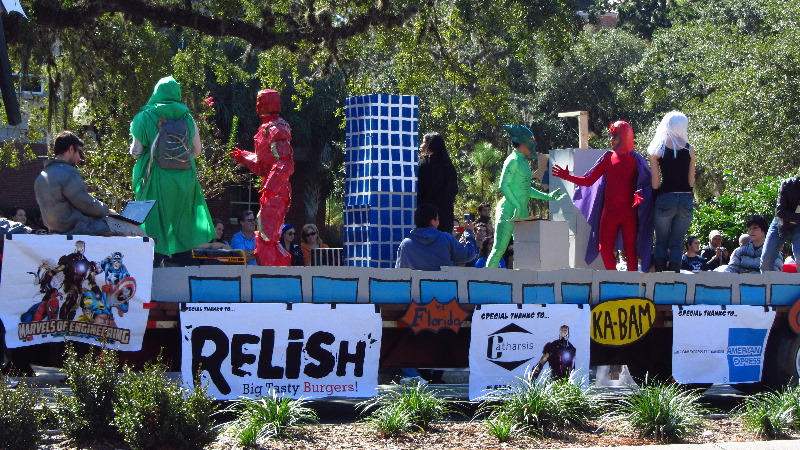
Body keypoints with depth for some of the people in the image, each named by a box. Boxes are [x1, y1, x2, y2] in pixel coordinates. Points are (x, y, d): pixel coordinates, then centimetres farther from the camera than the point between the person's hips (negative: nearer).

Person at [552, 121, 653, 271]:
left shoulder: (636, 160, 1)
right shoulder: (608, 158, 8)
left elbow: (646, 184, -5)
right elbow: (589, 181, 8)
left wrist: (640, 196, -26)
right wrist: (567, 177, -1)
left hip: (629, 213, -3)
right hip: (609, 212, 3)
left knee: (630, 250, -1)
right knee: (605, 249, 0)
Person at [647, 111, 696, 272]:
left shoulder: (656, 150, 0)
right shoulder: (689, 150, 2)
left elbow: (655, 182, -2)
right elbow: (691, 181, 4)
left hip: (665, 199, -1)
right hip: (686, 200, 1)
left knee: (661, 242, 10)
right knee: (676, 243, 8)